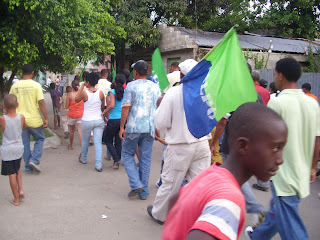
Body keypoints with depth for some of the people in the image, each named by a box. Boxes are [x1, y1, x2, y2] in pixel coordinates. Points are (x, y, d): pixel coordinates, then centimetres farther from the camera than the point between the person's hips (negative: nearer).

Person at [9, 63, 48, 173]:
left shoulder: (15, 86, 1)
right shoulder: (36, 85, -10)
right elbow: (41, 103, -14)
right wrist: (46, 118, -9)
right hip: (34, 120, -3)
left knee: (25, 144, 12)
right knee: (40, 139, 18)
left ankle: (28, 167, 20)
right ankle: (34, 160, 3)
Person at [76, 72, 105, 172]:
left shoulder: (84, 92, -12)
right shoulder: (101, 93, -3)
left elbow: (76, 99, 8)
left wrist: (81, 87, 6)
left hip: (87, 121, -1)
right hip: (99, 120, 2)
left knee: (85, 141, 20)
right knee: (98, 142, 1)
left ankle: (83, 159, 41)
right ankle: (99, 166, -3)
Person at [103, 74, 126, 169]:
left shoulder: (113, 91, -9)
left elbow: (112, 105, -20)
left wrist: (105, 111, -4)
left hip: (113, 119, -4)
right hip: (123, 119, 5)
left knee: (108, 141, 11)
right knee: (118, 141, 14)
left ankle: (116, 159, -5)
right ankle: (116, 163, 19)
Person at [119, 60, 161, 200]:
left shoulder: (131, 86, -3)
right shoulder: (155, 87, 9)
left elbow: (126, 107, -9)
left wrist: (121, 127, -4)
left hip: (134, 127, -4)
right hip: (150, 127, 4)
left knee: (127, 154, 13)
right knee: (146, 158, 9)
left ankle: (136, 184, 0)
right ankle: (144, 192, 16)